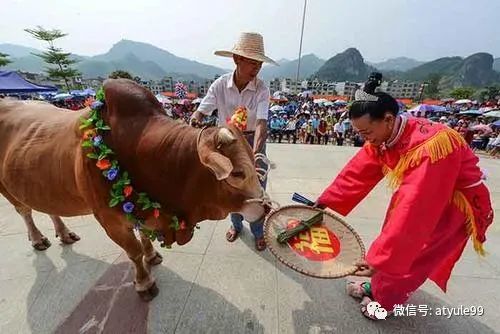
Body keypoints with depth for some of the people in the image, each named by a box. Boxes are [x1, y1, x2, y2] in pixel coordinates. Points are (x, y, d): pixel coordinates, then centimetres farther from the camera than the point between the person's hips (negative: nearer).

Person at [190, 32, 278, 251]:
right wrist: (196, 118, -38)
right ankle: (236, 225, 43)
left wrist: (254, 153, -45)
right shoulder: (220, 85, -12)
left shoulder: (261, 89, -17)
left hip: (253, 141, -1)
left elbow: (261, 123, -29)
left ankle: (258, 232, 32)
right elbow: (201, 111, -14)